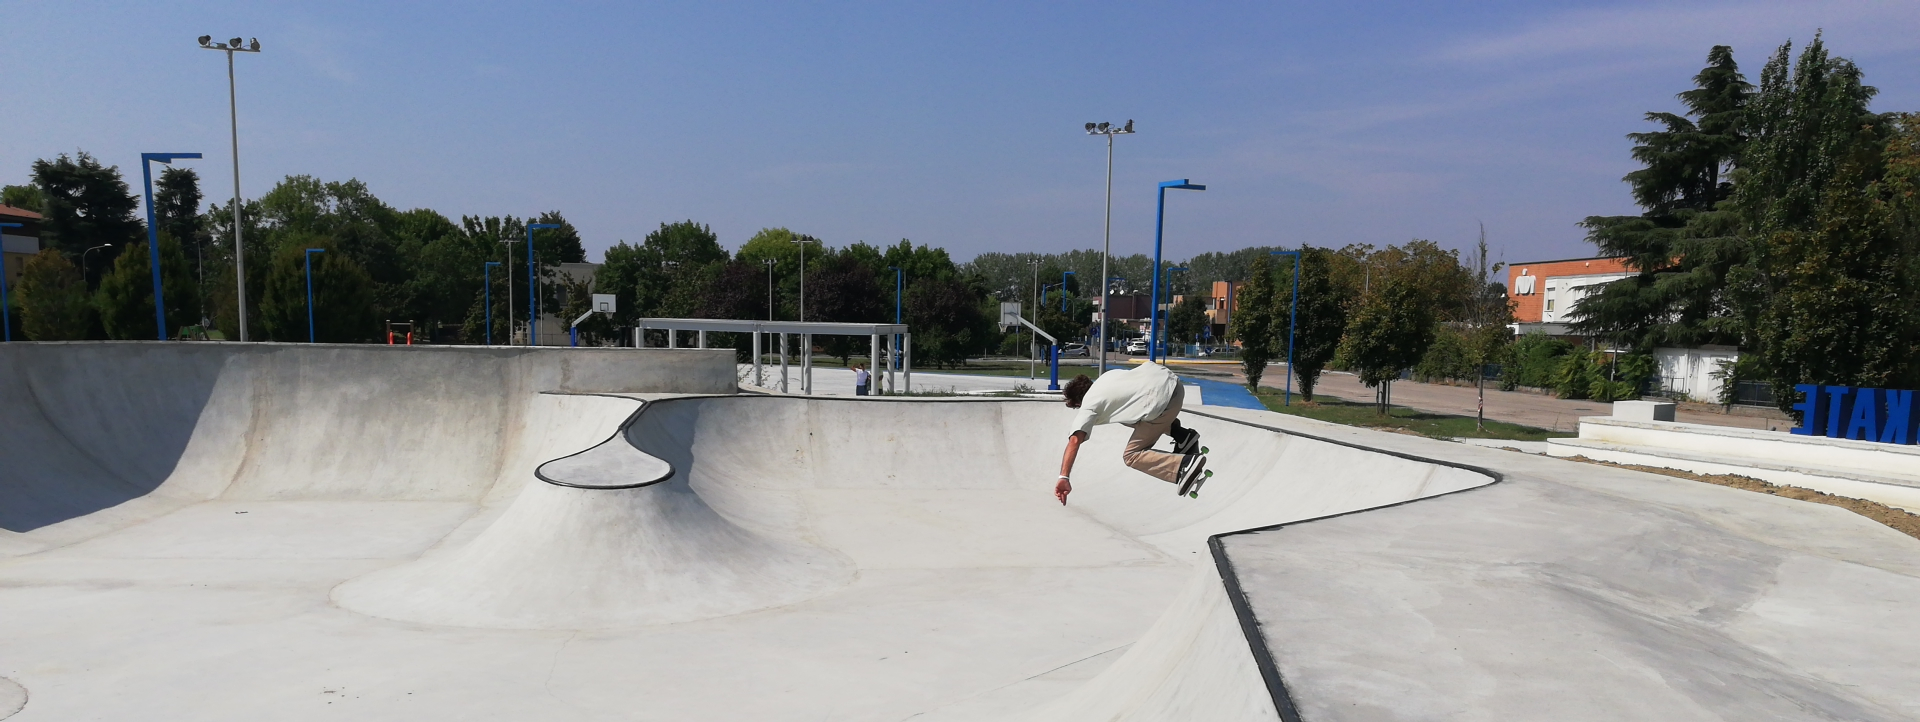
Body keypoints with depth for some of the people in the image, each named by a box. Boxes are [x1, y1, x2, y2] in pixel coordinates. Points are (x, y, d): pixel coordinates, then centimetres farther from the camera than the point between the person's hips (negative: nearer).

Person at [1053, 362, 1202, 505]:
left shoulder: (1088, 407, 3)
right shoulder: (1105, 378, 23)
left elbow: (1074, 441, -10)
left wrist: (1063, 478, -16)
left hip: (1162, 400, -8)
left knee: (1131, 457, 3)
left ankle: (1185, 464, -15)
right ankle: (1180, 433, 23)